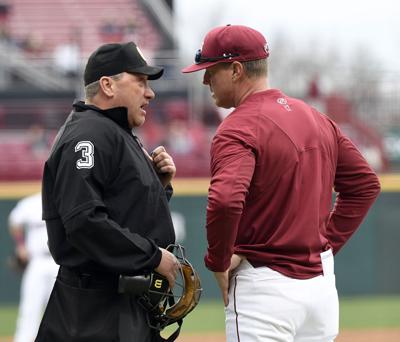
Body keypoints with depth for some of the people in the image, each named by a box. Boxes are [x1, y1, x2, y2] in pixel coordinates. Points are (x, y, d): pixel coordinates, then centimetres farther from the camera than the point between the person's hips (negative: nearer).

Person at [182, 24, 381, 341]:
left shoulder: (238, 129, -14)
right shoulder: (318, 119, 11)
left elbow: (225, 201, -31)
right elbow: (365, 185, 15)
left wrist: (218, 261, -15)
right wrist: (328, 242, 14)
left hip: (265, 286, -8)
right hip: (323, 283, 8)